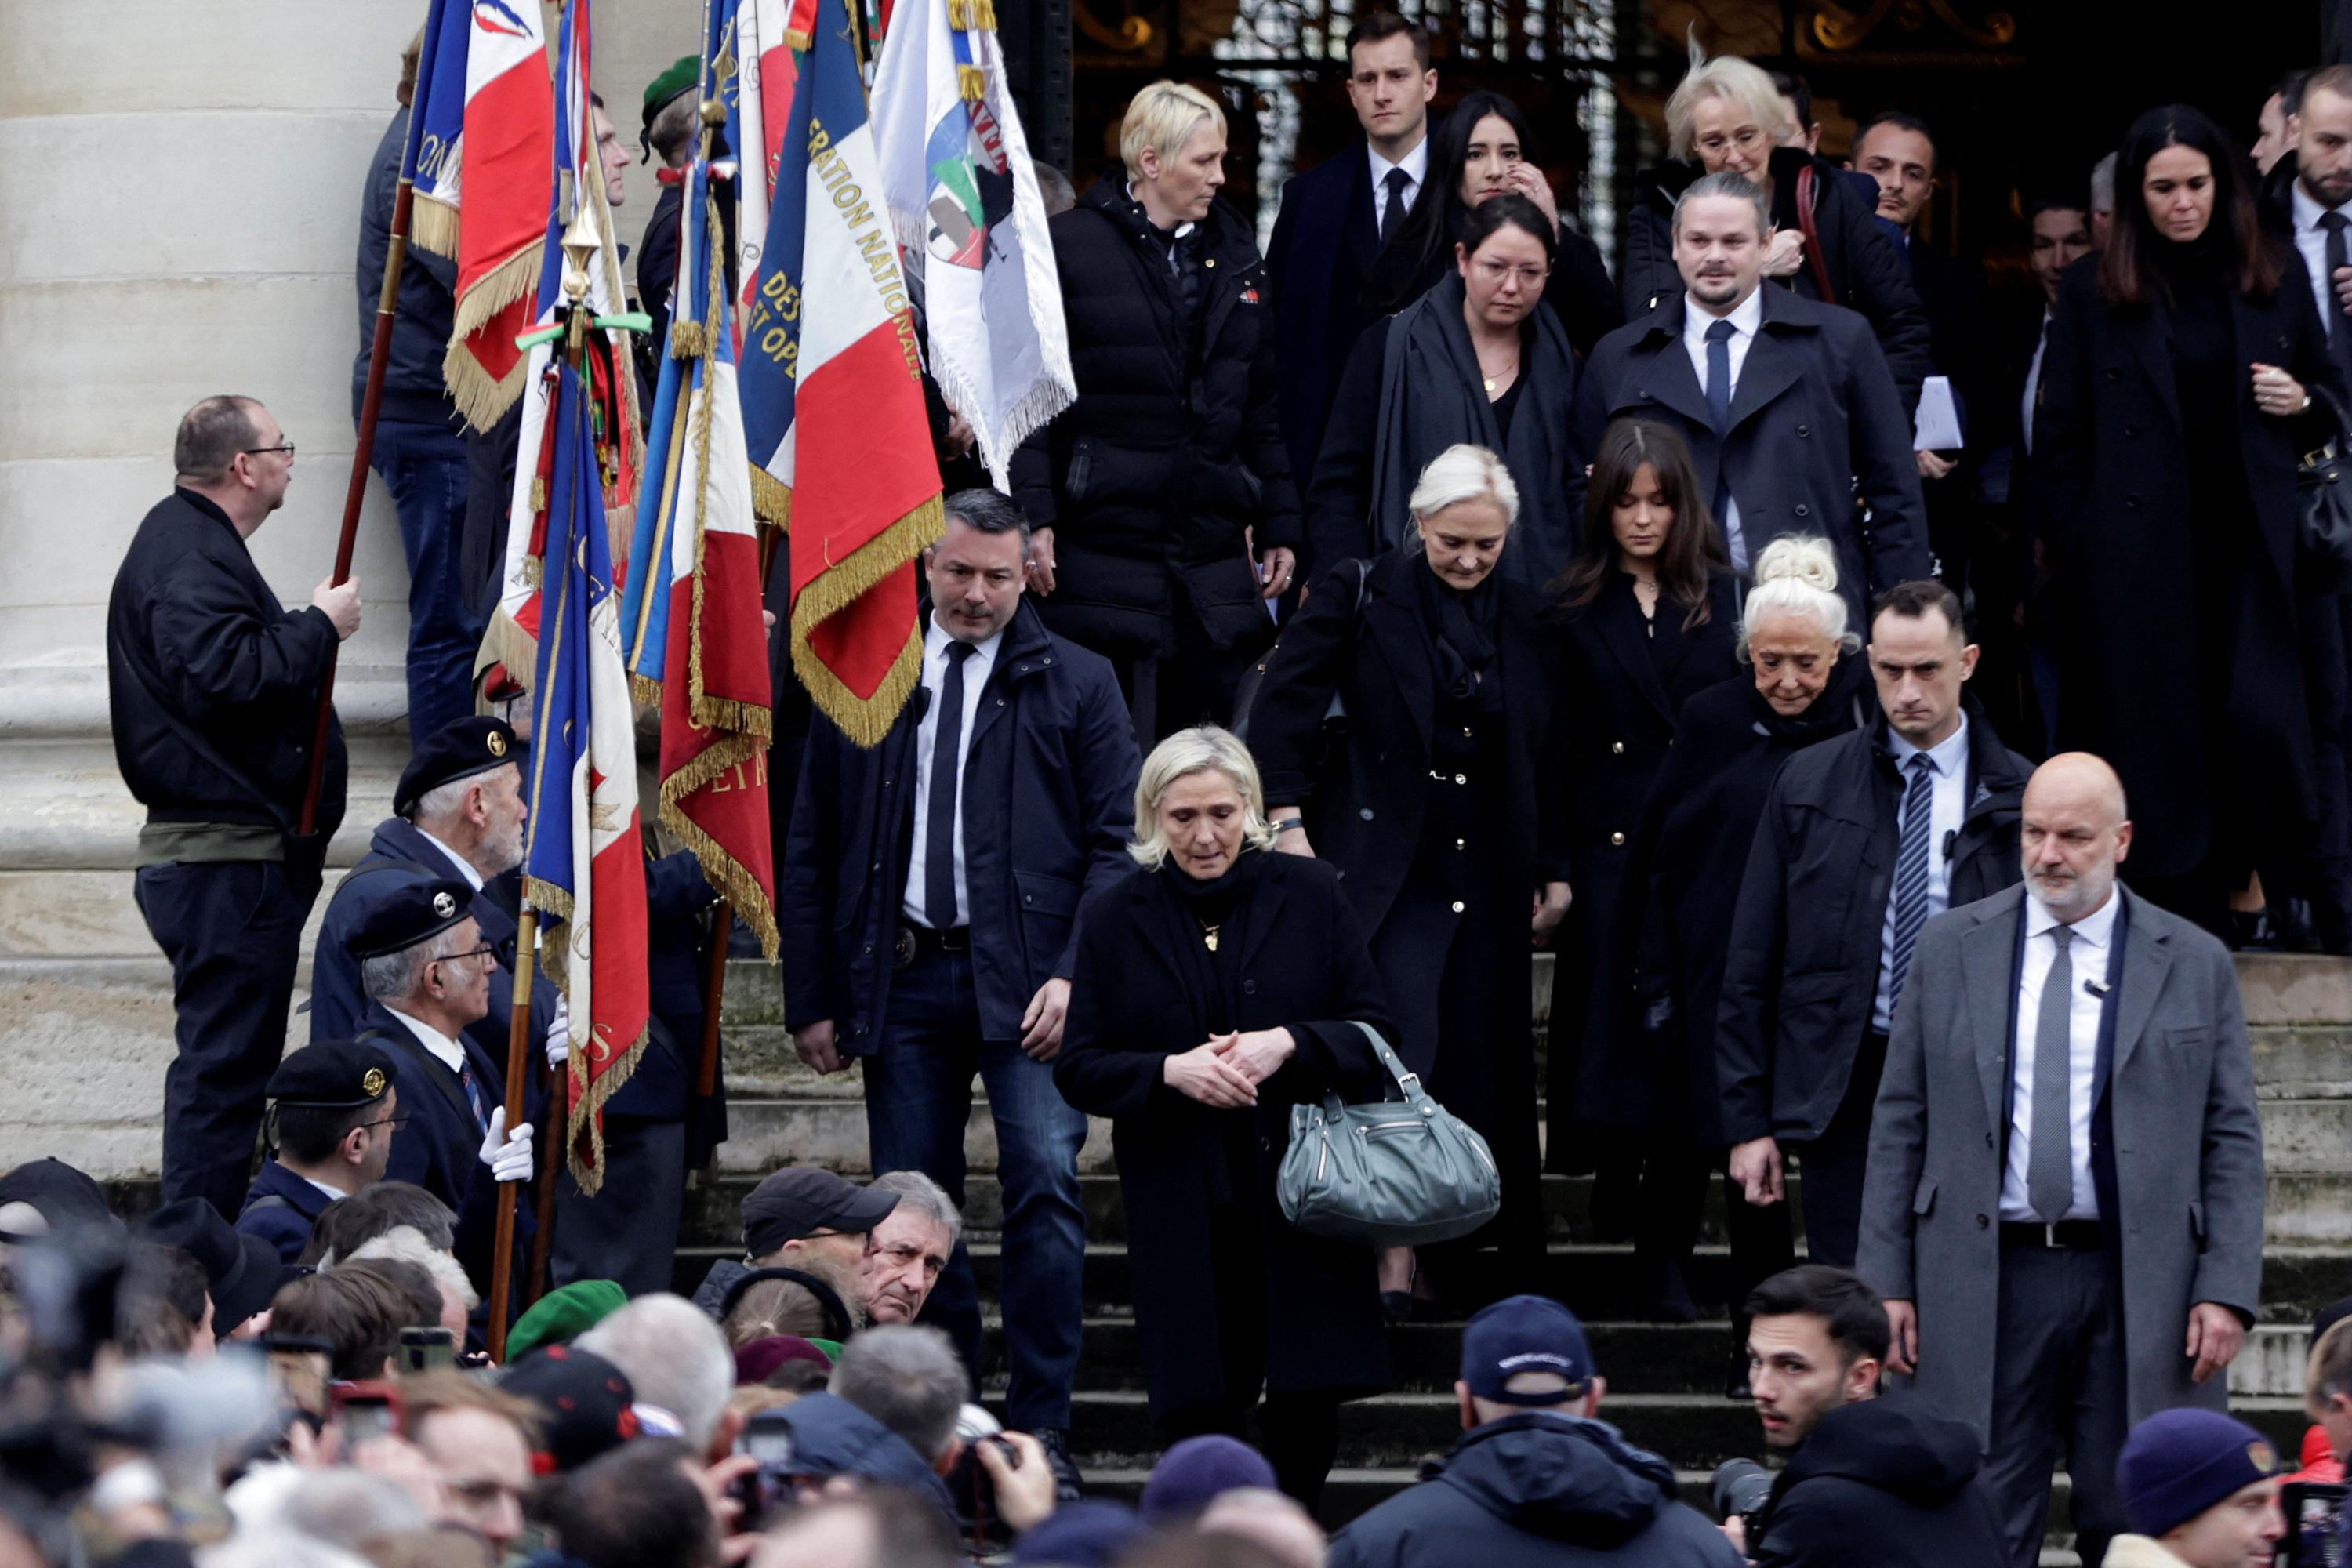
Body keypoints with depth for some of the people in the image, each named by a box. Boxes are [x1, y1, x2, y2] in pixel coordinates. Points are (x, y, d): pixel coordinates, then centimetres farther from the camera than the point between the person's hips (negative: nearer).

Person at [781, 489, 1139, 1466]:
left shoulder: (1075, 685, 6)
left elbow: (1115, 845, 3)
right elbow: (811, 852, 13)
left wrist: (1074, 976, -10)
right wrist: (813, 999, 8)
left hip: (1026, 978, -2)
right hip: (902, 976, 2)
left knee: (1045, 1182, -14)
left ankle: (1039, 1422, -11)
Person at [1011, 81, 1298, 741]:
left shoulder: (1233, 254, 14)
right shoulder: (1070, 246, -2)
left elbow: (1262, 406, 17)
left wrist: (1279, 527, 13)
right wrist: (1034, 517, -13)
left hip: (1213, 559, 5)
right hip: (1102, 552, -5)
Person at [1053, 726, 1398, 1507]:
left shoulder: (1309, 894, 2)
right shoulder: (1114, 917, 4)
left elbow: (1374, 1032, 2)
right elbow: (1078, 1069, 3)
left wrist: (1288, 1045, -17)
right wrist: (1170, 1071, -16)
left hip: (1299, 1189, 0)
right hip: (1180, 1203, 1)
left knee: (1309, 1397, -3)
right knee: (1200, 1409, -1)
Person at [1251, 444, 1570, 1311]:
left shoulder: (1527, 621, 10)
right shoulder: (1364, 594, -2)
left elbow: (1550, 755, 16)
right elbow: (1283, 703, -4)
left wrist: (1555, 871, 14)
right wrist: (1288, 819, -12)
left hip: (1489, 878, 4)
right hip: (1388, 872, -4)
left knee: (1484, 1069, 4)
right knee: (1401, 1053, -15)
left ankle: (1465, 1255, 12)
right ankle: (1392, 1255, -13)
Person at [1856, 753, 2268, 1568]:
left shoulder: (2195, 964, 5)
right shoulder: (1951, 947, 7)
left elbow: (2232, 1140, 5)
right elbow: (1900, 1123, 8)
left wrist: (2227, 1290, -5)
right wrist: (1886, 1281, 1)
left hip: (2140, 1289, 0)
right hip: (1983, 1283, 0)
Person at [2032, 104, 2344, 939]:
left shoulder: (2272, 285, 9)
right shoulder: (2094, 292, 4)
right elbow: (2059, 437, 4)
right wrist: (2069, 551, -3)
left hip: (2246, 548, 1)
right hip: (2136, 552, -1)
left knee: (2259, 716, -12)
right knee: (2155, 738, 1)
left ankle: (2264, 889, 7)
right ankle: (2184, 924, 10)